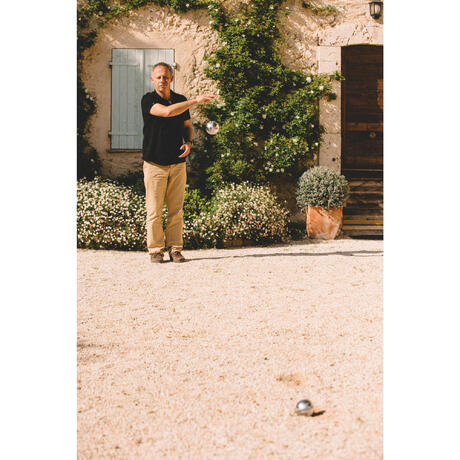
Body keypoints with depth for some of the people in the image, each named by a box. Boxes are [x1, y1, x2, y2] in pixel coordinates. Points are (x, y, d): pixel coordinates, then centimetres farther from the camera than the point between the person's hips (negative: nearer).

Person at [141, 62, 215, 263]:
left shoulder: (181, 100, 12)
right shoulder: (148, 100, -4)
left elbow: (187, 125, 23)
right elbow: (167, 111, -23)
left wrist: (188, 142, 1)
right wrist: (196, 101, -24)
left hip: (178, 163, 4)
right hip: (155, 163, -4)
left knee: (176, 210, 3)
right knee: (154, 210, -2)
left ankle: (175, 249, 9)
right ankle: (155, 250, 6)